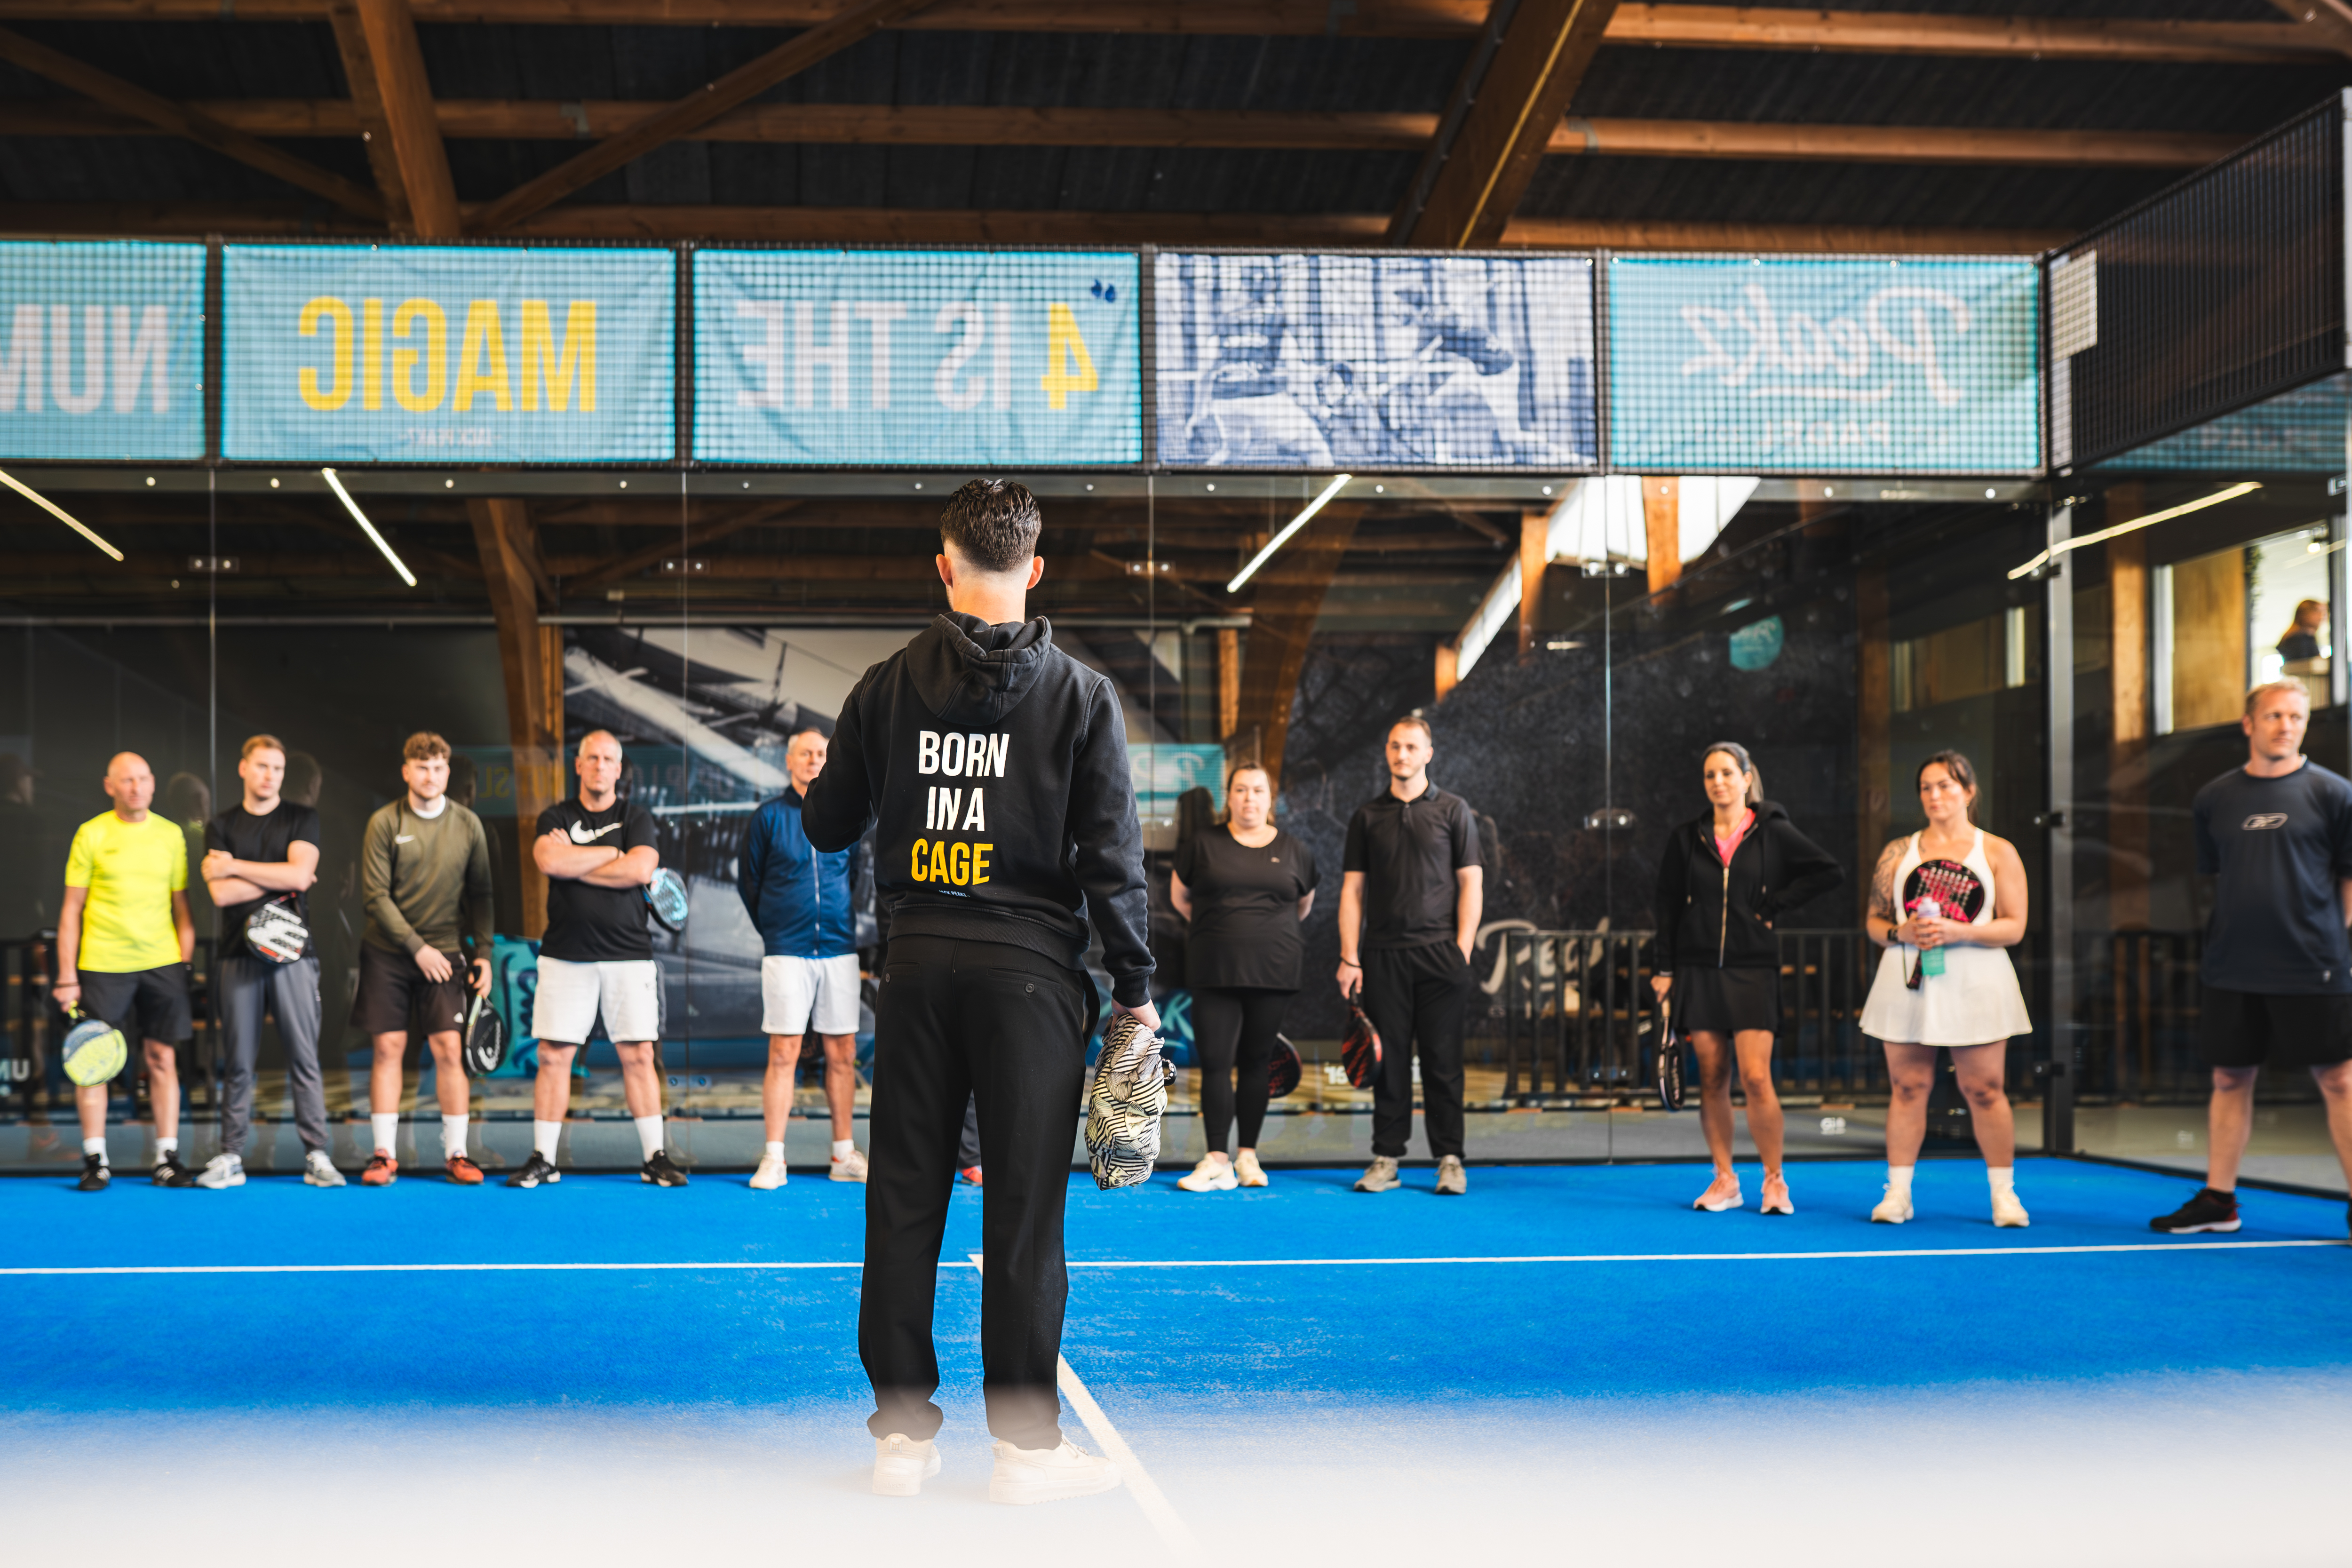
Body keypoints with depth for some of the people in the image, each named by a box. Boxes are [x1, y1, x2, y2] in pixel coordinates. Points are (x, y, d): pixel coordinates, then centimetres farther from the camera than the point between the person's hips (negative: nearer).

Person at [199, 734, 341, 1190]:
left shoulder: (302, 819, 9)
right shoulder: (221, 827, 11)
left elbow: (300, 874, -8)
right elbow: (221, 893, -2)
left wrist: (235, 867, -3)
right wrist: (280, 882, -3)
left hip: (292, 952, -1)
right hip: (238, 956, 1)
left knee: (304, 1058, -3)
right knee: (239, 1061, 1)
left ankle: (317, 1156, 0)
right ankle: (230, 1157, 6)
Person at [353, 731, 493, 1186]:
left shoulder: (467, 824, 3)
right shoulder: (385, 823, -4)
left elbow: (480, 894, 8)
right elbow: (376, 895, -7)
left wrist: (484, 953, 0)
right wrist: (417, 947, -12)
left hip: (444, 952, 1)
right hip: (387, 951, -1)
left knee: (448, 1050, -4)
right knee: (388, 1048, 0)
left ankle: (456, 1153, 3)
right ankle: (384, 1155, 6)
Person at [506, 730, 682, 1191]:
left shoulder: (636, 818, 7)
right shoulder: (556, 818, 8)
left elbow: (640, 869, -11)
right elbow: (548, 860, -13)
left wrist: (574, 863, -8)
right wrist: (613, 853, -8)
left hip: (628, 954, 0)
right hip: (565, 957, 0)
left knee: (639, 1056, -2)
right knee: (553, 1056, 0)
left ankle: (654, 1157, 5)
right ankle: (542, 1159, 8)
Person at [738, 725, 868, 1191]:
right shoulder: (770, 816, 3)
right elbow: (748, 881, 10)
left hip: (839, 950, 2)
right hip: (787, 954, -2)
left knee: (843, 1054, 4)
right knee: (783, 1054, -4)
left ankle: (844, 1156, 12)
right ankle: (774, 1160, 0)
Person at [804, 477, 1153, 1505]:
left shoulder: (888, 687, 4)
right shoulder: (1080, 695, -3)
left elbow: (827, 825, 12)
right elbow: (1113, 856, -5)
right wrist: (1135, 989, 2)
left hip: (918, 967, 2)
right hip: (1029, 972, -2)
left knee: (904, 1201, 8)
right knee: (1024, 1209, 1)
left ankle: (903, 1432, 15)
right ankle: (1027, 1444, 7)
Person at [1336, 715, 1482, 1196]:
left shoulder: (1453, 811, 6)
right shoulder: (1367, 816, 11)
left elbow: (1471, 883, 4)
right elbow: (1353, 889, 9)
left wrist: (1463, 950, -6)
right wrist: (1349, 957, 0)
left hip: (1439, 953, -2)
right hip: (1383, 954, 2)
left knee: (1443, 1060, -1)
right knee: (1388, 1058, 2)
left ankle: (1450, 1160, 5)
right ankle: (1386, 1159, 8)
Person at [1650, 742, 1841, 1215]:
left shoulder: (1773, 833, 1)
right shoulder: (1686, 839, 7)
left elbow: (1831, 871, 0)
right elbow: (1668, 906, 10)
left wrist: (1777, 903, -5)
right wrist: (1665, 970, 5)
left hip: (1752, 970, -2)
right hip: (1698, 971, 2)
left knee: (1756, 1077, -10)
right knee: (1712, 1078, 3)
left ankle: (1774, 1179, 3)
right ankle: (1724, 1180, 12)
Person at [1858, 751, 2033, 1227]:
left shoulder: (1998, 852, 6)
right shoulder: (1898, 853, 12)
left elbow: (2014, 928, 0)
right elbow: (1874, 921, 12)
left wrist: (1958, 933, -15)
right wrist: (1901, 932, -10)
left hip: (1975, 985, -2)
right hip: (1907, 982, 2)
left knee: (1985, 1090, -2)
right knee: (1907, 1088, 2)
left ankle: (2004, 1194, 9)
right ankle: (1897, 1193, 8)